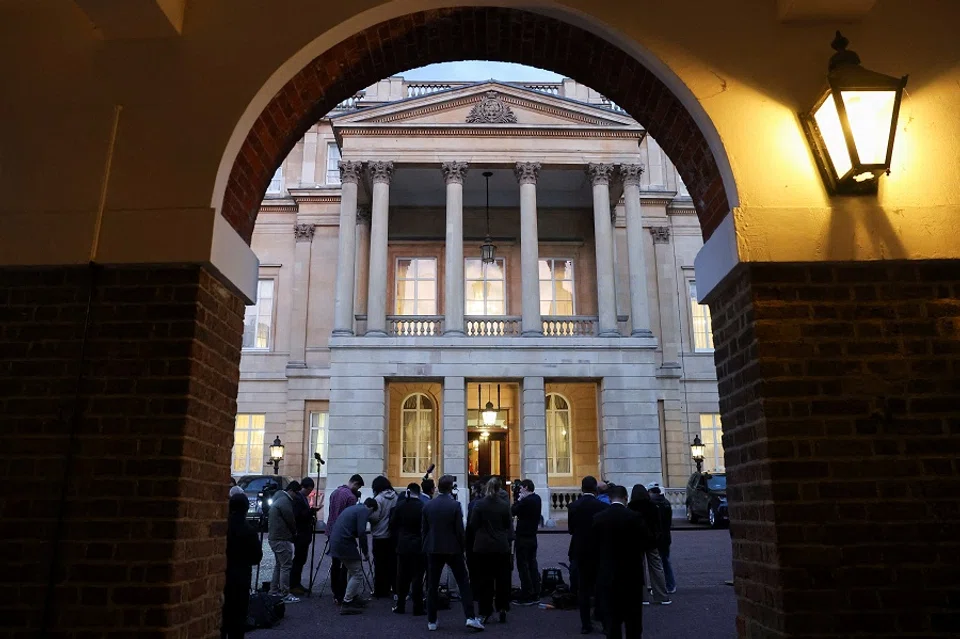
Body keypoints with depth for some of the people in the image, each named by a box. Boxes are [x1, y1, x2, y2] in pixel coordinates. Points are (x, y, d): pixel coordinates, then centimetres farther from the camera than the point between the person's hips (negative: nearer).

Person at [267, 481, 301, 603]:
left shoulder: (279, 499, 15)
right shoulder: (285, 501, -18)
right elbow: (290, 520, -14)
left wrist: (292, 533, 18)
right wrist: (294, 533, 3)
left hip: (274, 537, 11)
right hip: (282, 539, -11)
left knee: (279, 565, 19)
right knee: (286, 566, -7)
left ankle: (274, 591, 25)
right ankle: (285, 595, -5)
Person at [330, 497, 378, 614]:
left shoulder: (354, 508, 22)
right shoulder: (364, 511, -6)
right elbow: (361, 533, -16)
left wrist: (357, 546, 28)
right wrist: (365, 552, -5)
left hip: (335, 542, 9)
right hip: (344, 544, -9)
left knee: (352, 570, 24)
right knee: (357, 574, -1)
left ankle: (354, 597, 32)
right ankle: (346, 604, -1)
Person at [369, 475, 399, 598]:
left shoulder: (379, 499, -15)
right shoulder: (396, 497, 3)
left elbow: (374, 517, -18)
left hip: (380, 536, -6)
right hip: (393, 535, 6)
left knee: (380, 564, 3)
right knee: (393, 561, 14)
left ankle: (381, 591, 9)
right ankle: (394, 587, 21)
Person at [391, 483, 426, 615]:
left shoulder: (400, 505, -2)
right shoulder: (423, 507, -12)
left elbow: (393, 525, 2)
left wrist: (396, 542, 12)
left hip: (402, 546, 3)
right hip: (419, 546, -3)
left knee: (402, 577, 13)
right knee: (417, 577, 2)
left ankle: (400, 605, 19)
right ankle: (417, 608, 4)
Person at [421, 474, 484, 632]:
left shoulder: (428, 505, 0)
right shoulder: (455, 505, -11)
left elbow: (423, 530, 5)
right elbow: (460, 530, -9)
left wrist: (427, 547, 15)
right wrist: (462, 548, 4)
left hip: (433, 550, 3)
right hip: (453, 549, -3)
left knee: (432, 586, 9)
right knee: (463, 583, 4)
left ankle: (431, 621, 12)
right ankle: (470, 617, -2)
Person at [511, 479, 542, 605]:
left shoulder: (525, 501, -21)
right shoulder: (537, 499, 7)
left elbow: (513, 512, -13)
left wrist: (518, 499, -4)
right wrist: (521, 500, 4)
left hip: (523, 538, -9)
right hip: (532, 536, 9)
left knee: (523, 566, -2)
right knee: (532, 564, 14)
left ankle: (527, 597, 0)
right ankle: (535, 594, 19)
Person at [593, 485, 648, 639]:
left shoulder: (598, 518, -5)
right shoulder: (634, 517, -13)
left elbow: (595, 545, 2)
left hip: (607, 576, 2)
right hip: (631, 576, -1)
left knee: (612, 620, 8)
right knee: (633, 621, 13)